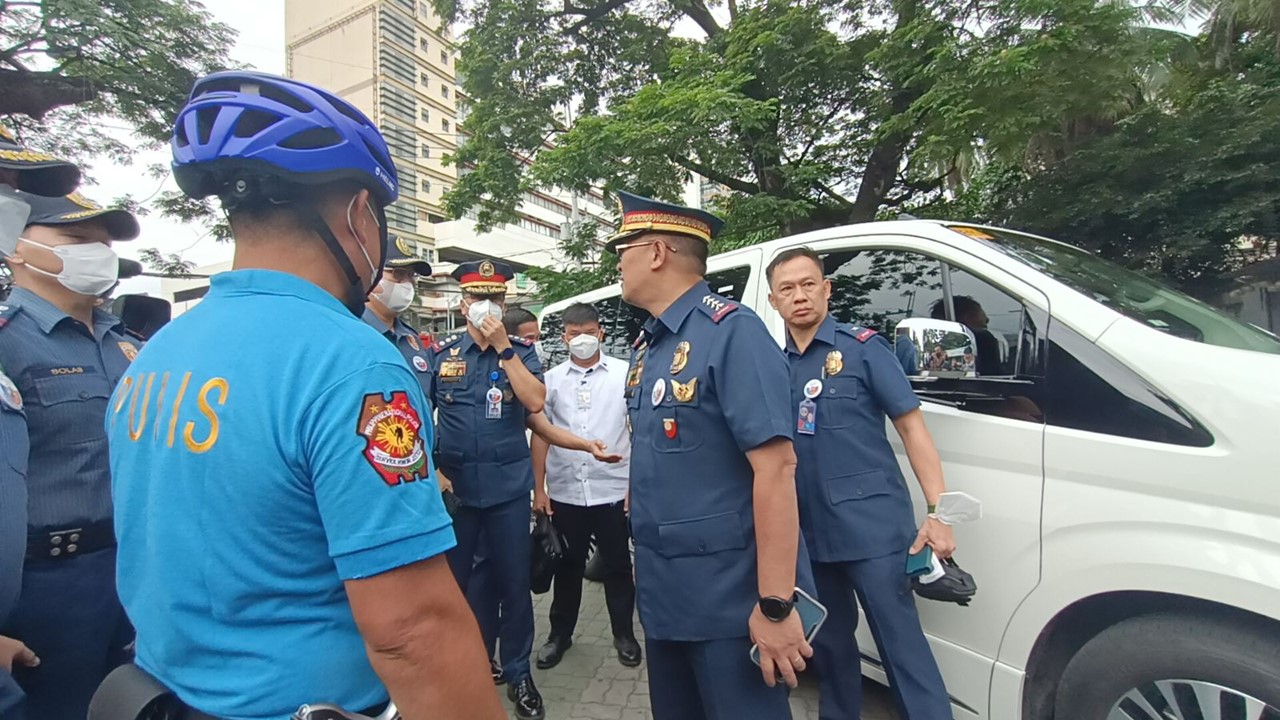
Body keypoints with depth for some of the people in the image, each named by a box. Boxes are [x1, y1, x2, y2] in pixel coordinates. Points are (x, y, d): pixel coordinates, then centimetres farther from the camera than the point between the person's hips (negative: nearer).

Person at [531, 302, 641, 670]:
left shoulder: (624, 373, -2)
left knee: (618, 565, 12)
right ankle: (560, 633, 33)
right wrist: (538, 488, 2)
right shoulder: (551, 379, 5)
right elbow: (540, 434, 6)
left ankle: (624, 634, 30)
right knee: (567, 566, 16)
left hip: (613, 489, -2)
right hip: (564, 491, 2)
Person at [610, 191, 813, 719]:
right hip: (663, 592, 8)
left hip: (729, 597, -8)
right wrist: (647, 563, 17)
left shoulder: (731, 332, -17)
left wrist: (775, 604, -23)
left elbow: (775, 467, -23)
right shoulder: (646, 346, 9)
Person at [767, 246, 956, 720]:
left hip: (872, 527, -4)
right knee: (829, 642, 19)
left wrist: (936, 511, -14)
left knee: (901, 644, 1)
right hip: (808, 533, 4)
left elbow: (911, 427, -6)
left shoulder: (863, 348, -4)